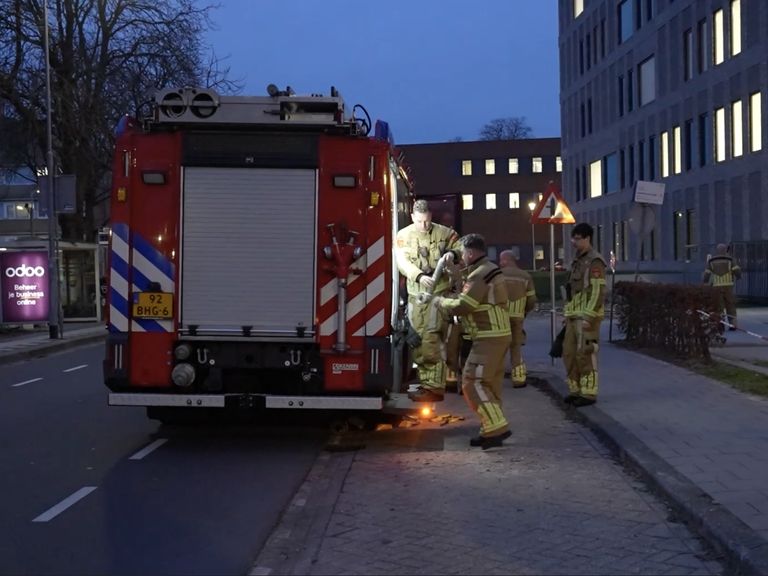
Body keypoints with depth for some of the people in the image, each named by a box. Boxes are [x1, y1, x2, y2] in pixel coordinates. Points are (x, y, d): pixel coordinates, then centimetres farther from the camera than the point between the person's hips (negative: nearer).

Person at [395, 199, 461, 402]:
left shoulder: (444, 233, 1)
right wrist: (420, 276, -27)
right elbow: (402, 262, -9)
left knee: (431, 339, -12)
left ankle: (435, 387, -10)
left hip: (438, 292, -3)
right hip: (415, 294, 4)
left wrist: (453, 254, -19)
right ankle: (425, 383, 19)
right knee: (417, 340, 7)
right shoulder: (404, 235, 3)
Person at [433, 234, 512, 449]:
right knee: (489, 384, 13)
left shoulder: (480, 275, -16)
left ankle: (497, 428, -14)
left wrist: (440, 301, -2)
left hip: (489, 338, -10)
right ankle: (492, 431, 17)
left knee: (473, 383, -11)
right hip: (498, 334, 10)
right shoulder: (491, 270, 17)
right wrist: (450, 297, 19)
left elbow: (462, 306, -18)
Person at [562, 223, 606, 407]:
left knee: (585, 355, -7)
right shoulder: (578, 261, 18)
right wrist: (568, 315, 21)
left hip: (587, 317, -9)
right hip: (575, 316, 9)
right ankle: (576, 390, 17)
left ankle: (589, 393, -2)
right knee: (570, 354, 9)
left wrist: (588, 317, -23)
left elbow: (598, 291, -18)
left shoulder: (595, 261, -12)